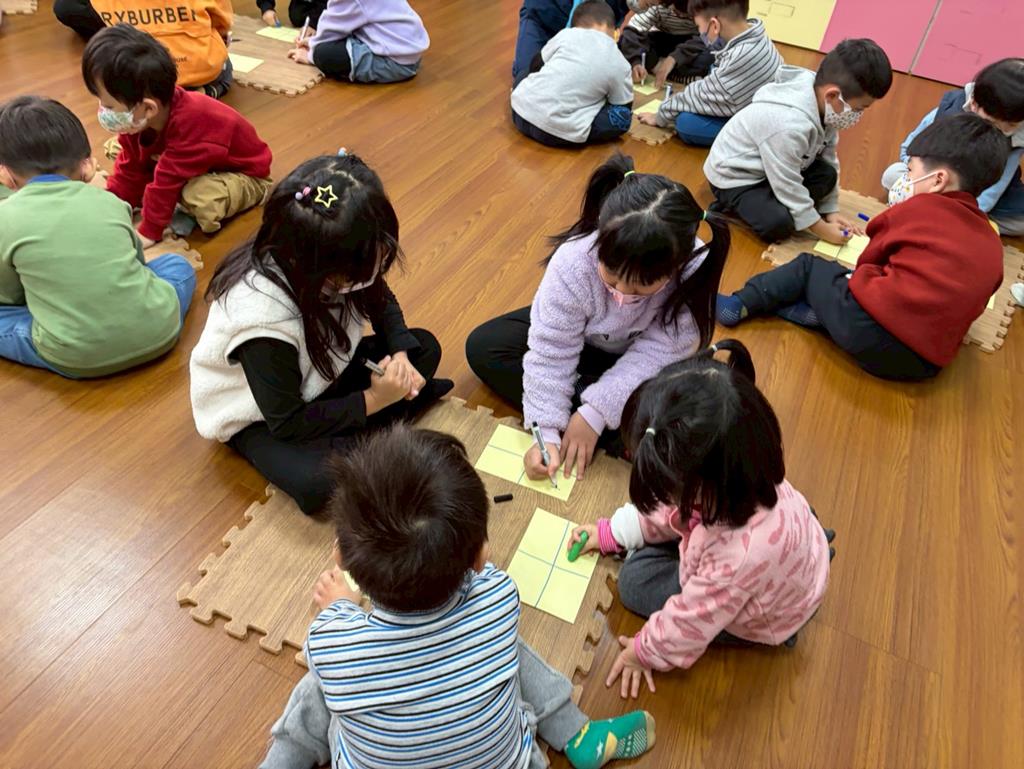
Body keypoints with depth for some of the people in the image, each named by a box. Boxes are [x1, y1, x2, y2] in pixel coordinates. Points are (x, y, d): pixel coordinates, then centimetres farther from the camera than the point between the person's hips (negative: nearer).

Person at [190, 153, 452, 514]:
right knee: (317, 483, -35)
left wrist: (401, 354, -16)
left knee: (425, 347, -5)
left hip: (317, 378, 7)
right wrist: (373, 400, -27)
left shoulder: (331, 262, -22)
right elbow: (287, 423, -28)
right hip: (259, 418, -6)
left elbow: (382, 303, 1)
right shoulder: (262, 316, -39)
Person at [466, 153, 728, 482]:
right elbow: (550, 353, -29)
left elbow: (659, 350, -29)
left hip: (637, 360, -1)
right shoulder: (573, 262, -34)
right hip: (575, 338, 2)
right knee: (483, 346, -19)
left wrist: (595, 412, -34)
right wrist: (547, 431, -35)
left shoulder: (694, 272, -33)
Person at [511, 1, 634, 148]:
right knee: (623, 117, 8)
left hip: (522, 110, 4)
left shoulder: (566, 34, 11)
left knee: (526, 74, 35)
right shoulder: (620, 65, 5)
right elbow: (624, 105, 15)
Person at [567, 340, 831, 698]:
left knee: (637, 580, -4)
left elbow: (694, 618, -27)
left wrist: (647, 651, -8)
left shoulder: (738, 554, -47)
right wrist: (613, 531, 1)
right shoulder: (738, 477, -27)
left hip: (759, 620, -6)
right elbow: (673, 507, -6)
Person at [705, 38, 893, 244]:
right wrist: (822, 230, -17)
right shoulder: (789, 125, -35)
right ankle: (732, 205, 0)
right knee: (779, 224, -26)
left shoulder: (823, 106, -9)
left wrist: (831, 211, 2)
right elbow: (788, 187, -28)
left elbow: (828, 158, 2)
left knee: (827, 175, -8)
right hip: (734, 176, -8)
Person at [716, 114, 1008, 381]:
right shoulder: (992, 245, 16)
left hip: (871, 332, -6)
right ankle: (818, 311, 2)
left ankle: (740, 305, 12)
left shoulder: (915, 209, 4)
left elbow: (869, 262, 13)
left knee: (808, 266, 16)